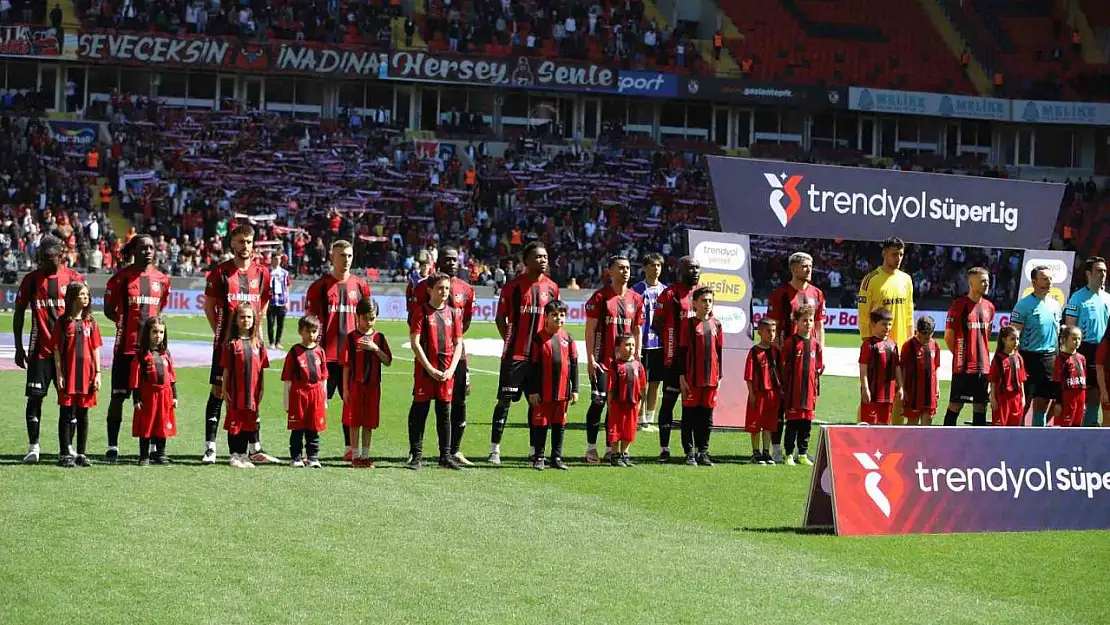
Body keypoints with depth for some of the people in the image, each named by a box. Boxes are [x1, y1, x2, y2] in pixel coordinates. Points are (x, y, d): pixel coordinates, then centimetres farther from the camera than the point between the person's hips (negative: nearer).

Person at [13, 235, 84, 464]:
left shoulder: (75, 279, 0)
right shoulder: (32, 279, 2)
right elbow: (19, 313, 7)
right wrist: (18, 348, 3)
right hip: (41, 349, 0)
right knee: (35, 397, -4)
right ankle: (33, 447, 3)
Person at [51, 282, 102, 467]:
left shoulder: (91, 322, 8)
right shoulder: (63, 322, -2)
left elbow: (96, 349, 9)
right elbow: (56, 349, -3)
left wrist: (98, 373, 2)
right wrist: (59, 374, -8)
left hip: (87, 374, 3)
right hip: (68, 374, -3)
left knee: (83, 415, 8)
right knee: (66, 414, 1)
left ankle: (80, 454, 15)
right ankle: (65, 454, 6)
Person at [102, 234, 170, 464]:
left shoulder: (162, 279, 8)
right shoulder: (121, 278, -3)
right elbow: (108, 310, 3)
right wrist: (127, 322, -4)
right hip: (126, 347, -3)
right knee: (118, 396, -1)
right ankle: (112, 446, 4)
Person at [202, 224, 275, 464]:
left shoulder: (262, 273, 8)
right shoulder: (220, 272, -1)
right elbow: (209, 307, 4)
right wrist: (220, 334, -2)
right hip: (225, 342, -3)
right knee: (218, 391, -3)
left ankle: (255, 448, 12)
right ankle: (210, 447, -2)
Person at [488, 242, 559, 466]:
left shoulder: (552, 287, 7)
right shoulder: (513, 286, -5)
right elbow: (500, 318, 2)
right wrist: (509, 341, -3)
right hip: (515, 353, -4)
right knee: (505, 399, -5)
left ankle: (534, 449, 17)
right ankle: (495, 449, -2)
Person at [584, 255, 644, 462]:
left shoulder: (636, 299, 9)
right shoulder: (600, 297, -5)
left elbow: (637, 331, 15)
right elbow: (590, 329, -6)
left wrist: (636, 357, 9)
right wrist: (590, 359, -12)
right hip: (602, 360, -5)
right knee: (598, 402, -6)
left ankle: (611, 447, 14)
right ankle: (591, 448, 1)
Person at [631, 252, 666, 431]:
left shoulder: (665, 290, 11)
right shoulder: (638, 290, -3)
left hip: (660, 343, 5)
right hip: (644, 342, -5)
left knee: (655, 383, 8)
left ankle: (650, 420, 15)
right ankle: (641, 420, 3)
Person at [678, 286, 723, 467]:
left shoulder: (716, 325, 9)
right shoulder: (688, 324, -2)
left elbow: (719, 352, 13)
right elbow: (682, 351, -2)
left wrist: (719, 376, 10)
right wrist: (682, 376, -6)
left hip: (711, 377, 4)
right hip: (692, 377, -4)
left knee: (707, 416, 8)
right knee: (690, 415, 1)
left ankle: (703, 452, 15)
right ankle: (690, 453, 7)